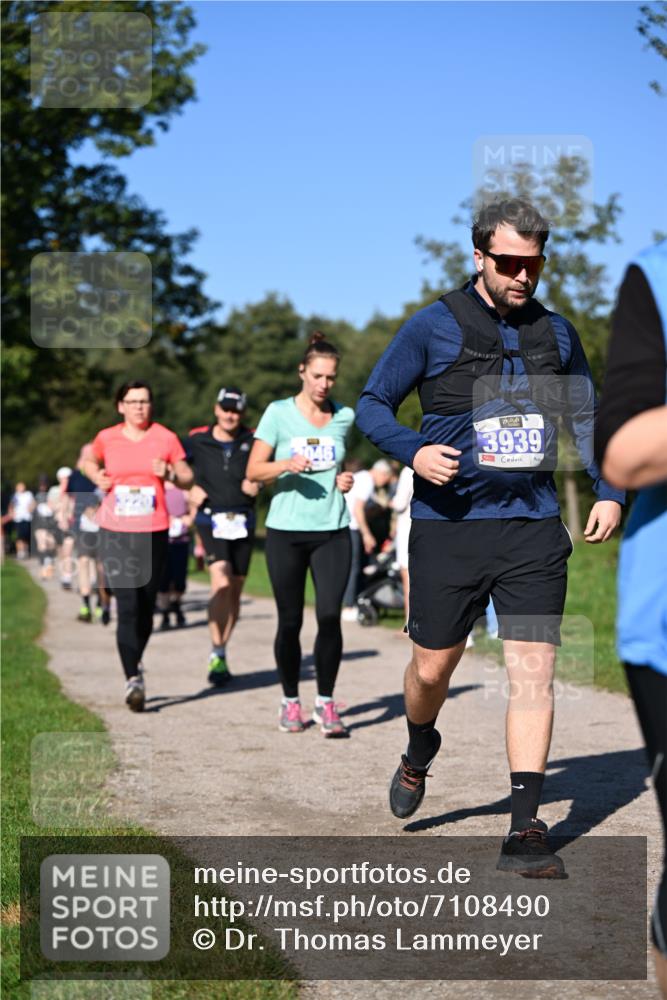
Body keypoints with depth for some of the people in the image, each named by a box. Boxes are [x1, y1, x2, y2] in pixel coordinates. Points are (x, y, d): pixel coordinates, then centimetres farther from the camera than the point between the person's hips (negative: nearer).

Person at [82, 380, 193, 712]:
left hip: (153, 533, 1)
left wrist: (169, 474, -11)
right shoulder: (107, 438, 4)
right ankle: (133, 678, -13)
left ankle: (135, 662, 35)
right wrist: (96, 475, 3)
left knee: (146, 607, 11)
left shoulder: (166, 438, 3)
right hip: (115, 532, -1)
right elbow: (89, 461, 24)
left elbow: (188, 479, 9)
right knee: (127, 607, -12)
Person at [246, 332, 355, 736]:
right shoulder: (279, 412, 0)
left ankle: (326, 702, 2)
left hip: (332, 531, 2)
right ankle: (291, 700, 20)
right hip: (286, 531, -1)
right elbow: (254, 471, -2)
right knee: (290, 621, 4)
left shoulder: (345, 416, 8)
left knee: (330, 616, -9)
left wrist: (346, 480, 5)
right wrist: (285, 465, -20)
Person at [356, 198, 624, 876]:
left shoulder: (556, 333, 11)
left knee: (533, 669, -7)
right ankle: (419, 754, 40)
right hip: (449, 524, -2)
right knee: (432, 668, 6)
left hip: (533, 528, 2)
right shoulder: (433, 327, 0)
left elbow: (585, 418, 23)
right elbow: (372, 403, 4)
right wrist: (413, 451, -14)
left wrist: (608, 491, 10)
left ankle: (524, 828, -4)